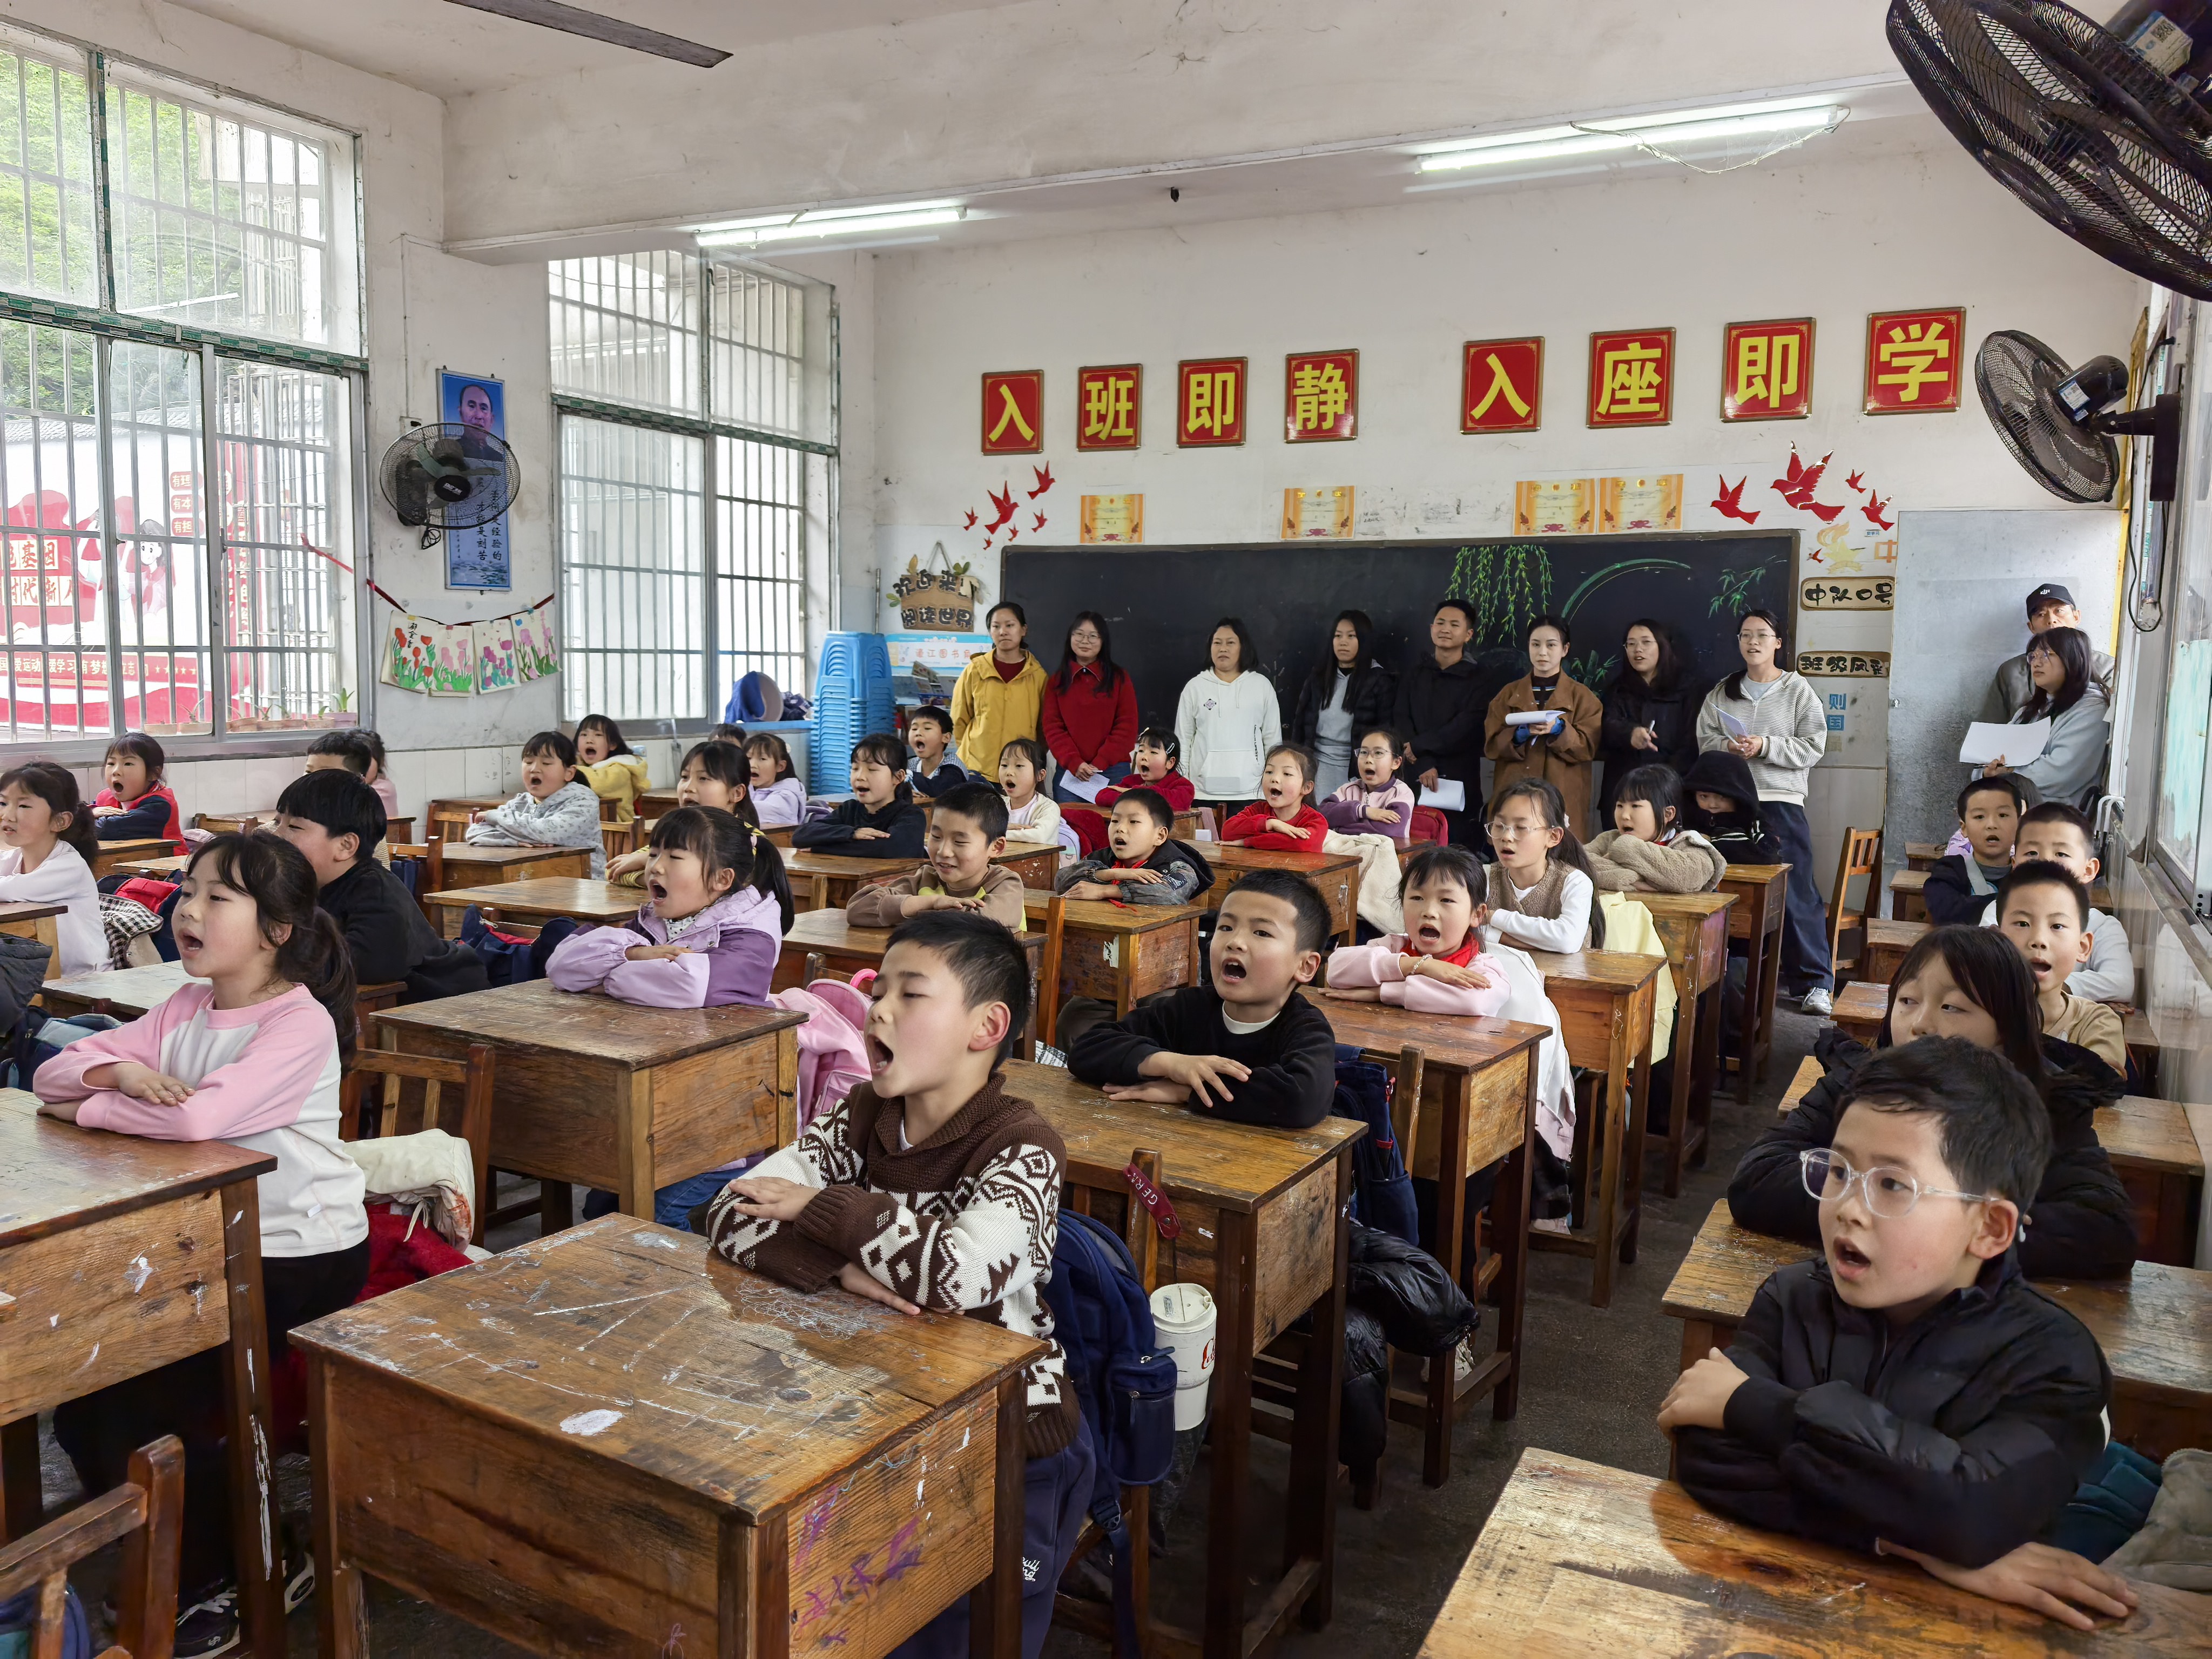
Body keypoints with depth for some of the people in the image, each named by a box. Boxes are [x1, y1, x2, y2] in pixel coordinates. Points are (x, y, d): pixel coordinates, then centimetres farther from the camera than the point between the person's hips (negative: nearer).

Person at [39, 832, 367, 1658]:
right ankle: (190, 1559, 23)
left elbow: (199, 1116, -34)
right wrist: (117, 1071, -19)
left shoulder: (300, 1024, -19)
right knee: (81, 1398, 0)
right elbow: (54, 1072, 3)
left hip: (300, 1258, -7)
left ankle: (249, 1570, 14)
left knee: (135, 1408, -10)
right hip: (207, 1242, 8)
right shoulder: (188, 1007, 5)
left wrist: (90, 1108, -17)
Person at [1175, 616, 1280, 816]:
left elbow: (1273, 738, 10)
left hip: (1249, 791, 0)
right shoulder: (1195, 687, 7)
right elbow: (1183, 739, 9)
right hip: (1203, 792, 0)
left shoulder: (1262, 686, 7)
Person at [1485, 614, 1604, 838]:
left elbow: (1587, 748, -3)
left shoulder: (1583, 696, 7)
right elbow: (1492, 746, 3)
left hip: (1563, 798, -1)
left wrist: (1558, 729, -20)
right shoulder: (1508, 694, 11)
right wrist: (1520, 734, -16)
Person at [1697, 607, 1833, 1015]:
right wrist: (1728, 747, -12)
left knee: (1796, 891, -6)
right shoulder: (1722, 692, 12)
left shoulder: (1797, 690, 3)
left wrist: (1765, 747, -15)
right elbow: (1705, 739, 9)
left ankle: (1814, 982, 0)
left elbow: (1812, 747, -3)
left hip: (1780, 802, -3)